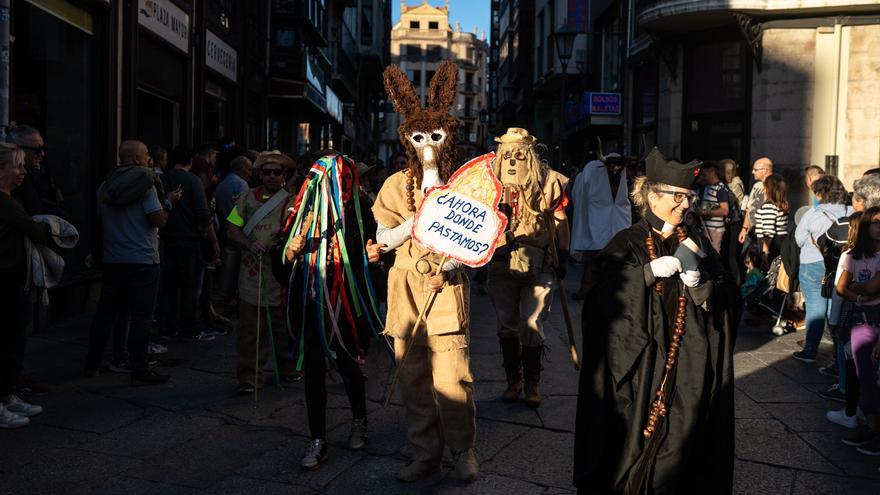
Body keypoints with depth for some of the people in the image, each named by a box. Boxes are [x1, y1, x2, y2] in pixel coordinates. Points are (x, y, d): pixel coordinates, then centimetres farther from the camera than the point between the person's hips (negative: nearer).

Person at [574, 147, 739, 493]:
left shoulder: (697, 244, 9)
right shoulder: (627, 245, -1)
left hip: (688, 373, 3)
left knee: (681, 446, 6)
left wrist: (698, 282, -15)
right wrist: (651, 271, -22)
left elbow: (729, 300, 3)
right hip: (640, 369, -3)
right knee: (635, 446, 3)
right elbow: (605, 293, -15)